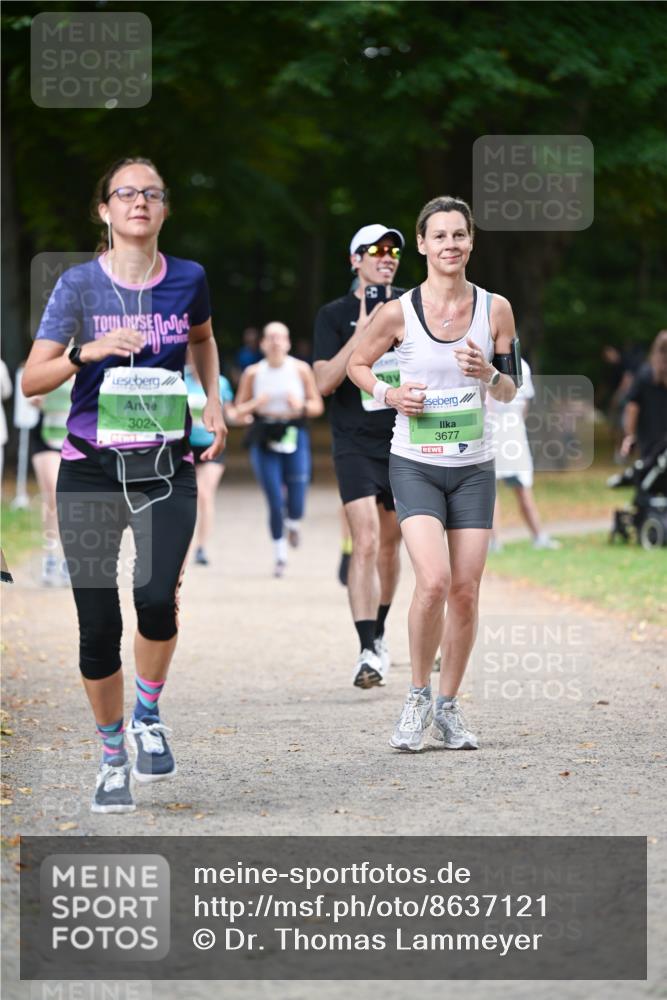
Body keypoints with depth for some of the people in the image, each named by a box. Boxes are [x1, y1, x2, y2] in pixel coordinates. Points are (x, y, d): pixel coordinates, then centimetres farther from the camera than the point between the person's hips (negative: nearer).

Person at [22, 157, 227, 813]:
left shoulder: (187, 280, 4)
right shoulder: (79, 284, -2)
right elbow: (31, 380, -4)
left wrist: (214, 403, 16)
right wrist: (88, 352, -20)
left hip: (166, 469, 1)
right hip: (90, 469, -1)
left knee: (157, 596, -23)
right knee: (98, 624, -1)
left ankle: (148, 714, 6)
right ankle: (113, 756, 20)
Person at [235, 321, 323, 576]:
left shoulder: (300, 370, 1)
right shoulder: (253, 373, 1)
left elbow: (318, 406, 6)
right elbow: (239, 410, 7)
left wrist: (301, 406, -14)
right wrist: (256, 405, -13)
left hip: (294, 435, 0)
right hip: (264, 440, 0)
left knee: (295, 507, -6)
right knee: (275, 503, -5)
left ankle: (293, 523, 32)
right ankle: (279, 555, 14)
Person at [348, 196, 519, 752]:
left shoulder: (495, 309, 0)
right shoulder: (399, 313, -6)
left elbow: (510, 393, 9)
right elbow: (358, 363, 10)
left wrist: (488, 373, -13)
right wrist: (387, 393, -9)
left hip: (474, 467, 3)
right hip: (415, 465, -3)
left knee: (465, 592, 2)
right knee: (433, 581, -18)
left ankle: (448, 706, 17)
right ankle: (418, 696, 2)